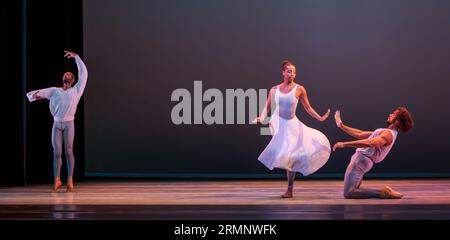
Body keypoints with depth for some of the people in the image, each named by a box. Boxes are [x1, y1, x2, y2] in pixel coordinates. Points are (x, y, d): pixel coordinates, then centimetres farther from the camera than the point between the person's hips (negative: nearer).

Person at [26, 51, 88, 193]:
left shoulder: (76, 90, 11)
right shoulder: (54, 91, 14)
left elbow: (84, 73, 6)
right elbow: (31, 94, 13)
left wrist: (76, 57, 5)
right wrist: (35, 96, -11)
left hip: (68, 124, -2)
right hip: (57, 124, 2)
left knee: (68, 151, -5)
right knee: (56, 152, 0)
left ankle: (70, 180, 0)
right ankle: (56, 180, 6)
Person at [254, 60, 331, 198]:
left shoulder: (299, 89, -2)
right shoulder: (274, 90, 3)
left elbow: (308, 108, 6)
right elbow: (267, 108, 4)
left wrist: (320, 118, -1)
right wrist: (261, 118, -14)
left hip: (291, 124, -1)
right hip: (278, 123, 1)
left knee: (290, 156, 0)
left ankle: (290, 190, 9)